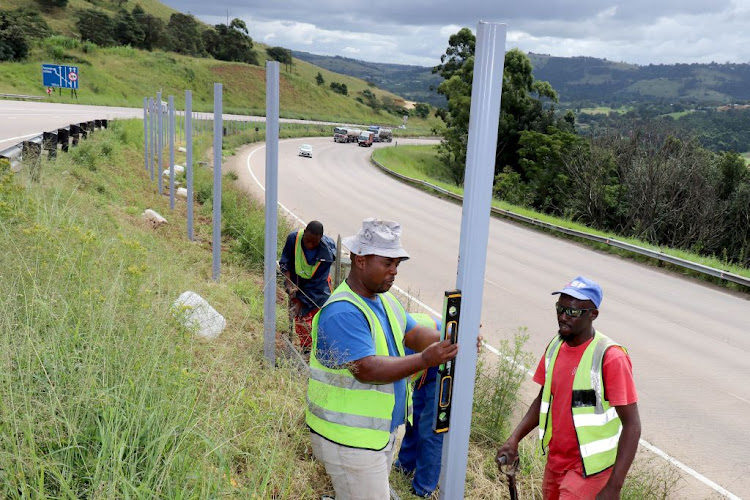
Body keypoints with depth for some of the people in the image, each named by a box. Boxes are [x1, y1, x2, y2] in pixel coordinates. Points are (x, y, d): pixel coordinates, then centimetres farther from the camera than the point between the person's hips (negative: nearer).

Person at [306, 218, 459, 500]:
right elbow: (367, 370, -32)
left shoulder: (386, 301, 8)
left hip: (382, 431, 10)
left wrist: (450, 342, -14)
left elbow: (414, 333, 4)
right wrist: (424, 360, -35)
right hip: (350, 439, -10)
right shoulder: (343, 313, -25)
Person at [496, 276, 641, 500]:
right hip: (554, 462, 6)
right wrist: (514, 439, -1)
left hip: (588, 469, -6)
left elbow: (632, 425, -19)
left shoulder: (610, 358, -20)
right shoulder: (555, 347, 0)